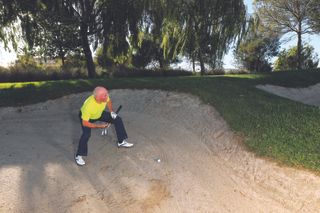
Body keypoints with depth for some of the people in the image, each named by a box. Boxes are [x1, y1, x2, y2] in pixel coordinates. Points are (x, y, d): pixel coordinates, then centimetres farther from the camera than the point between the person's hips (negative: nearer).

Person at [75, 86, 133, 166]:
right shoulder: (89, 105, -43)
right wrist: (99, 126, -32)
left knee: (118, 119, -2)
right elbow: (84, 123, -33)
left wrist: (111, 111, -12)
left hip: (99, 113, 6)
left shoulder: (104, 97, -30)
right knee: (86, 134, -29)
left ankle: (121, 142, 13)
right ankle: (78, 156, -8)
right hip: (86, 116, -6)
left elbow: (108, 101, -2)